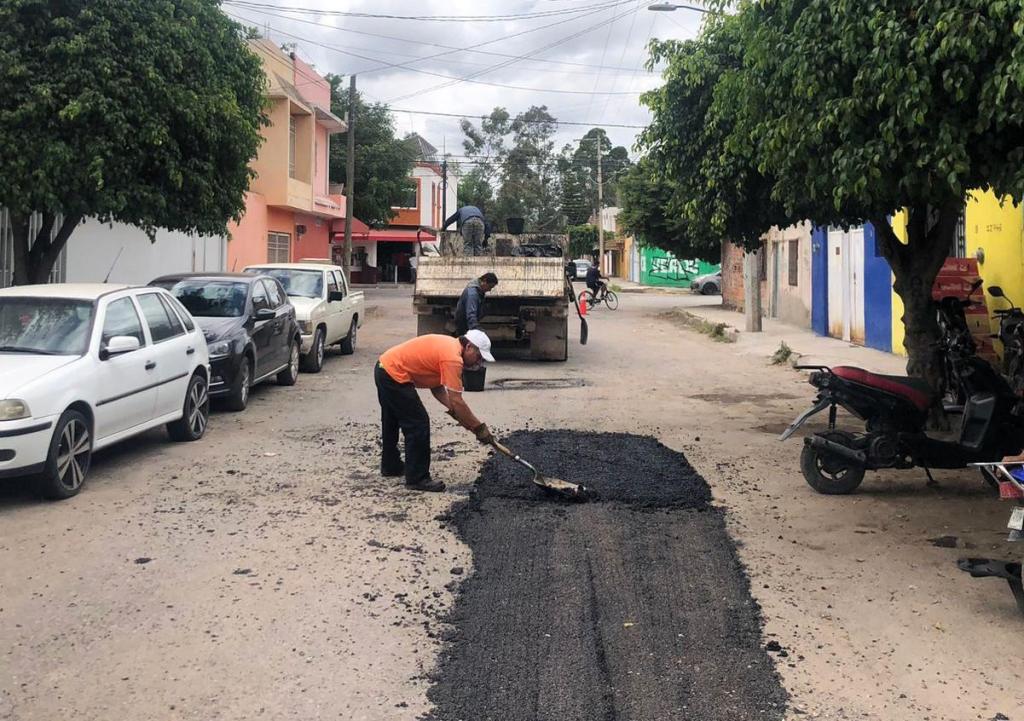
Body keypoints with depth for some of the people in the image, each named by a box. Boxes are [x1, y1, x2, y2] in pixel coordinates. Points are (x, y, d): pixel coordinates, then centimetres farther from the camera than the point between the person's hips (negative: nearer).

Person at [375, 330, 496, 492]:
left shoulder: (450, 346, 11)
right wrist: (479, 428, -15)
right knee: (418, 424, -6)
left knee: (392, 422, 24)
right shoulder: (453, 358, -19)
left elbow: (436, 387, 14)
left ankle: (390, 466, 40)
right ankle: (417, 478, 0)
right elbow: (456, 401, -21)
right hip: (394, 376, -11)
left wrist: (454, 410, 4)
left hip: (384, 368, 11)